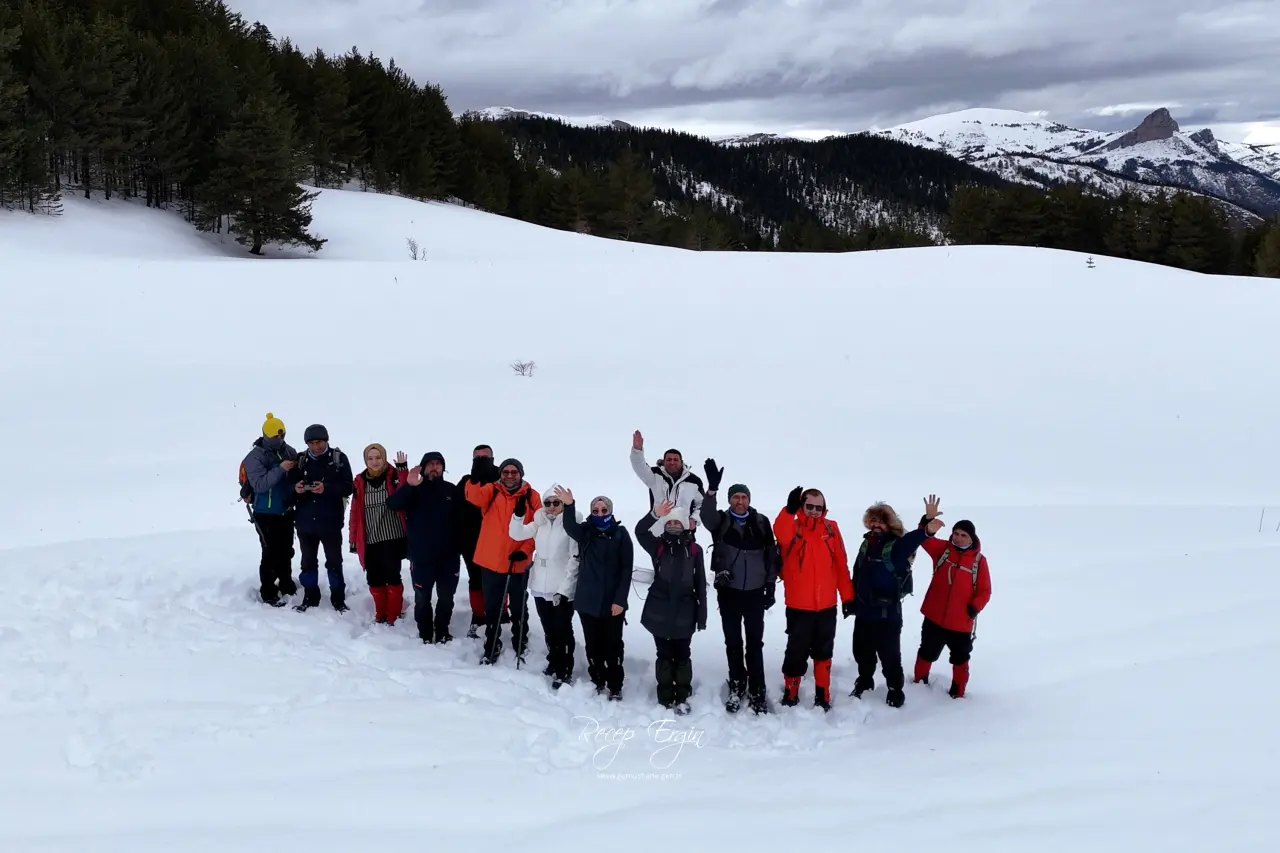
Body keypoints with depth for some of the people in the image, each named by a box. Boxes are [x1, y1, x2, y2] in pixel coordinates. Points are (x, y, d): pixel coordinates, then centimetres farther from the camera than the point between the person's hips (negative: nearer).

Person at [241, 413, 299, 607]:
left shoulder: (288, 451, 2)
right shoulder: (255, 457, -14)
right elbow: (259, 484, -24)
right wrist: (280, 469, -29)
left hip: (286, 511, 6)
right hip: (266, 514, -6)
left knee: (287, 551, 18)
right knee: (270, 553, -4)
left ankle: (286, 585, 35)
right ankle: (268, 593, 7)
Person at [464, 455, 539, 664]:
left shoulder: (532, 496, -3)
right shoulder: (491, 490, -4)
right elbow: (475, 497, -25)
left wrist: (525, 550, -16)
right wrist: (476, 478, -46)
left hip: (519, 563, 0)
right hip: (491, 561, 0)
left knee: (518, 608, 16)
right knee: (492, 607, 13)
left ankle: (520, 646, 33)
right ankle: (492, 647, 28)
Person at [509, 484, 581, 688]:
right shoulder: (539, 523, 6)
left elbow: (575, 560, -14)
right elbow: (516, 534, 1)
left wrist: (563, 590, -17)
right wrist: (518, 514, -18)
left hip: (562, 590, -6)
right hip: (540, 587, 6)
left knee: (563, 630, 2)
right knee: (549, 630, 19)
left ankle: (564, 672, 12)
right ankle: (554, 663, 35)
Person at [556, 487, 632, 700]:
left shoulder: (621, 534, -5)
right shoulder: (585, 531, 1)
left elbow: (626, 570, -6)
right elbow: (570, 527, -23)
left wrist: (620, 600, -13)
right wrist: (569, 506, -43)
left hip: (612, 602, -2)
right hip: (587, 600, 2)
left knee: (613, 645, 3)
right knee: (592, 645, 12)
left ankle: (615, 687, 13)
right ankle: (598, 681, 27)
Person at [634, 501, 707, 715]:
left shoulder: (694, 549, 0)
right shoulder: (658, 546, 2)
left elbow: (701, 583, 1)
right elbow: (640, 532, -16)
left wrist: (702, 614, -1)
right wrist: (654, 515, -30)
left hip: (684, 612, 0)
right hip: (660, 611, 0)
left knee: (682, 656, 8)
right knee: (664, 656, 8)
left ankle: (682, 698, 18)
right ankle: (665, 698, 16)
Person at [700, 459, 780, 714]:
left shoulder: (761, 523, 1)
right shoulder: (721, 520, -1)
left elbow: (772, 557, 5)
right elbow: (706, 516, -25)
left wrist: (771, 587, 2)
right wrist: (712, 488, -40)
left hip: (755, 592, 0)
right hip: (728, 591, 0)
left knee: (755, 643, 5)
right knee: (733, 643, 9)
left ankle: (757, 692, 13)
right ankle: (737, 687, 21)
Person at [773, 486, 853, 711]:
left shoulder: (831, 529, 3)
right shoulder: (793, 528, -5)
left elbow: (841, 565, 5)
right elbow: (781, 533, -31)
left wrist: (847, 596, 4)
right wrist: (789, 509, -46)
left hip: (826, 605, 3)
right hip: (799, 606, -3)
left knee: (823, 652, 14)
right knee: (796, 652, 4)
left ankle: (822, 696, 26)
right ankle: (790, 695, 20)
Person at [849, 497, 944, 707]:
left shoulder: (899, 544, -13)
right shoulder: (867, 542, 6)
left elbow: (914, 538, -38)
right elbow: (857, 573, 15)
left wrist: (927, 527, -59)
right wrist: (852, 600, 16)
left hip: (888, 612, -6)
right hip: (863, 609, 6)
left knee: (889, 654, 1)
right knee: (862, 651, 20)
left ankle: (895, 690, 19)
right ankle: (864, 682, 41)